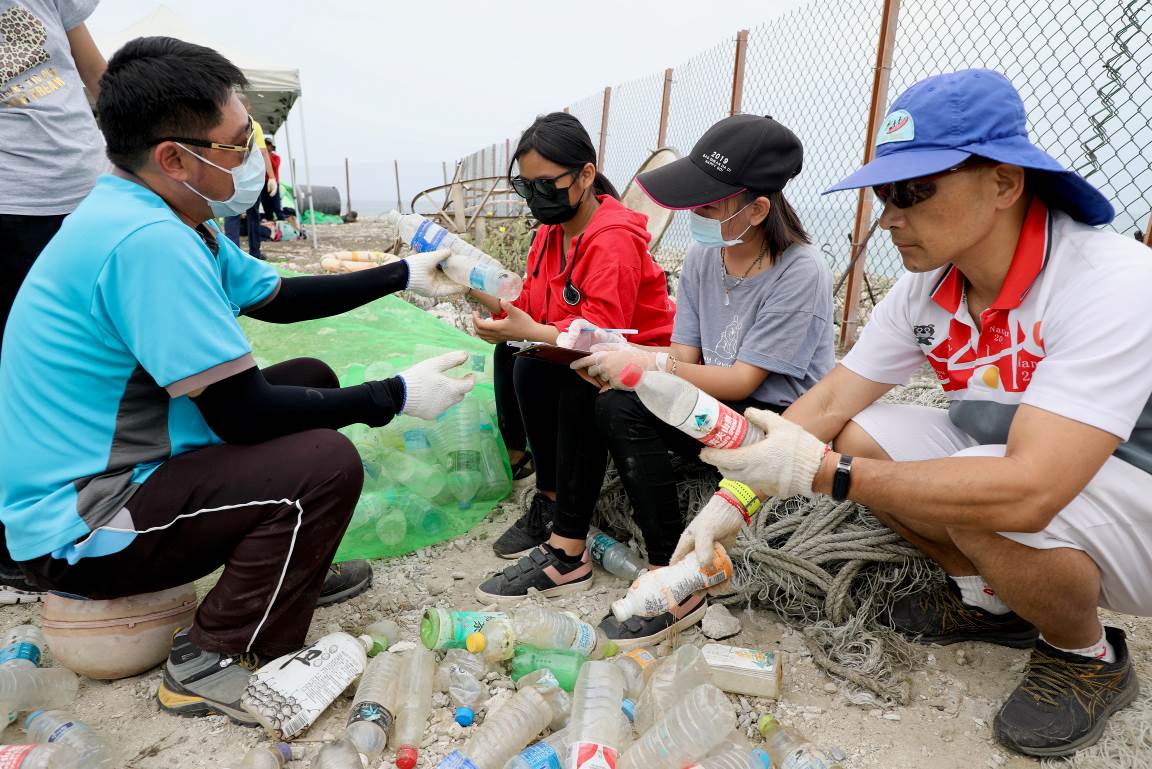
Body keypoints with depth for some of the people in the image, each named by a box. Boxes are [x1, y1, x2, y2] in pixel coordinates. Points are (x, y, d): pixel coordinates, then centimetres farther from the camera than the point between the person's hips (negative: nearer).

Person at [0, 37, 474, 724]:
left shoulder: (168, 220, 3)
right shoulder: (148, 241, -28)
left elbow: (278, 298, 14)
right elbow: (242, 414, -28)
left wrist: (403, 275, 13)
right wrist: (396, 396, -18)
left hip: (113, 468, 10)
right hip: (77, 530, -10)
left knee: (311, 380, 12)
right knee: (326, 462, -24)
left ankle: (290, 567, 25)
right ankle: (214, 664, -5)